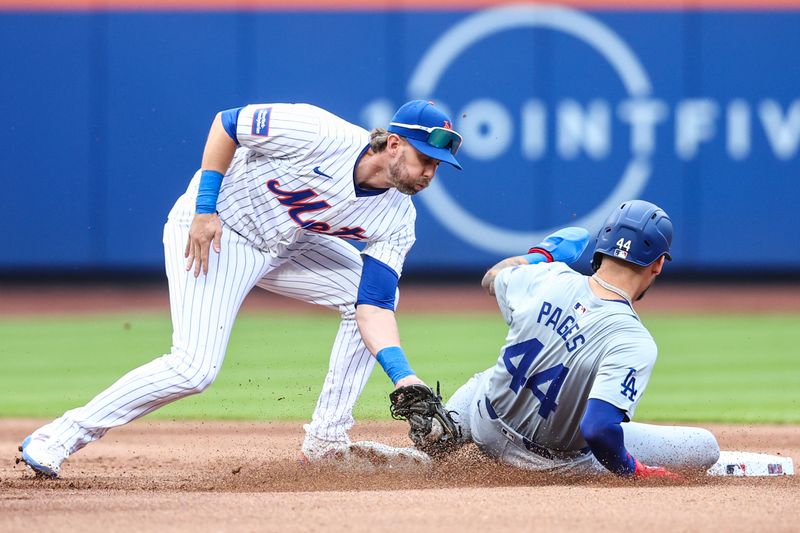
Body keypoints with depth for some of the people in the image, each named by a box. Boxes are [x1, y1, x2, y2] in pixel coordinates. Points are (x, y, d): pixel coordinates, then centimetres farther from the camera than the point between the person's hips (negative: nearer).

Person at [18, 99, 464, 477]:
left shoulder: (397, 220, -10)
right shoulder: (321, 135, -27)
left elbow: (374, 309, -13)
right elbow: (227, 124, -16)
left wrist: (404, 376, -28)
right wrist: (205, 208, -21)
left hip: (284, 246, 7)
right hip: (214, 229, -7)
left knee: (376, 291, 0)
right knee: (194, 368, -20)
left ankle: (326, 441, 6)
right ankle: (60, 437, -11)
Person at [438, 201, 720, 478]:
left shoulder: (544, 277, -15)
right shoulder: (635, 342, -31)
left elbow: (491, 277, 11)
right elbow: (598, 428, -42)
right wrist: (633, 471, -24)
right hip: (558, 463, -5)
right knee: (706, 447, 1)